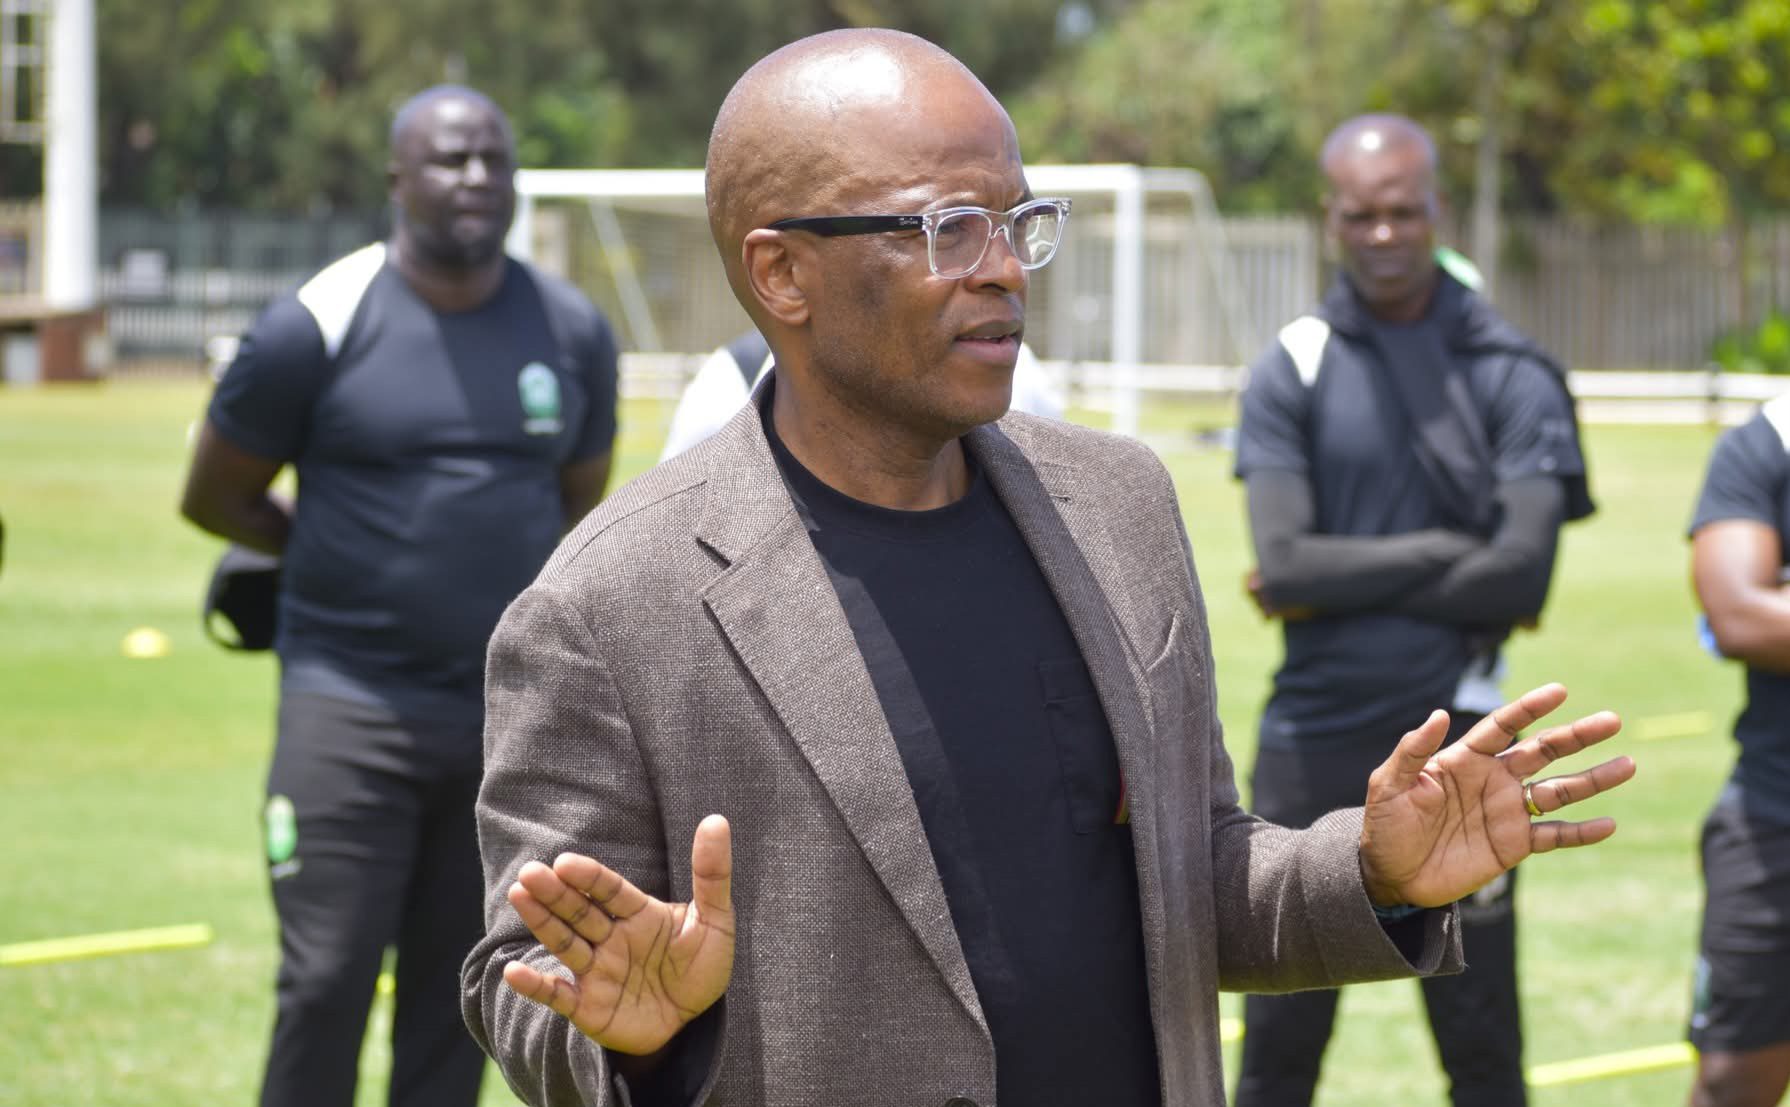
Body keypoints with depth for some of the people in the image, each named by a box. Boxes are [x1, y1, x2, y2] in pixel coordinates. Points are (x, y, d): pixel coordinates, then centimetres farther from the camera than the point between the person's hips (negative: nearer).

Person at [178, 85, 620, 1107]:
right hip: (351, 707, -4)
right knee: (326, 984, -9)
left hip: (511, 712, 4)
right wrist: (359, 563, 8)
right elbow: (215, 496, 3)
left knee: (453, 997, 8)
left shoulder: (573, 332, 4)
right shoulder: (319, 329, -8)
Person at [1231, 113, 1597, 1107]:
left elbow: (1522, 577, -10)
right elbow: (1285, 565, -10)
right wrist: (1449, 553, -8)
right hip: (1314, 737, 1)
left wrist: (1343, 585, -7)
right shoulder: (1289, 373, 2)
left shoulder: (1511, 376, 1)